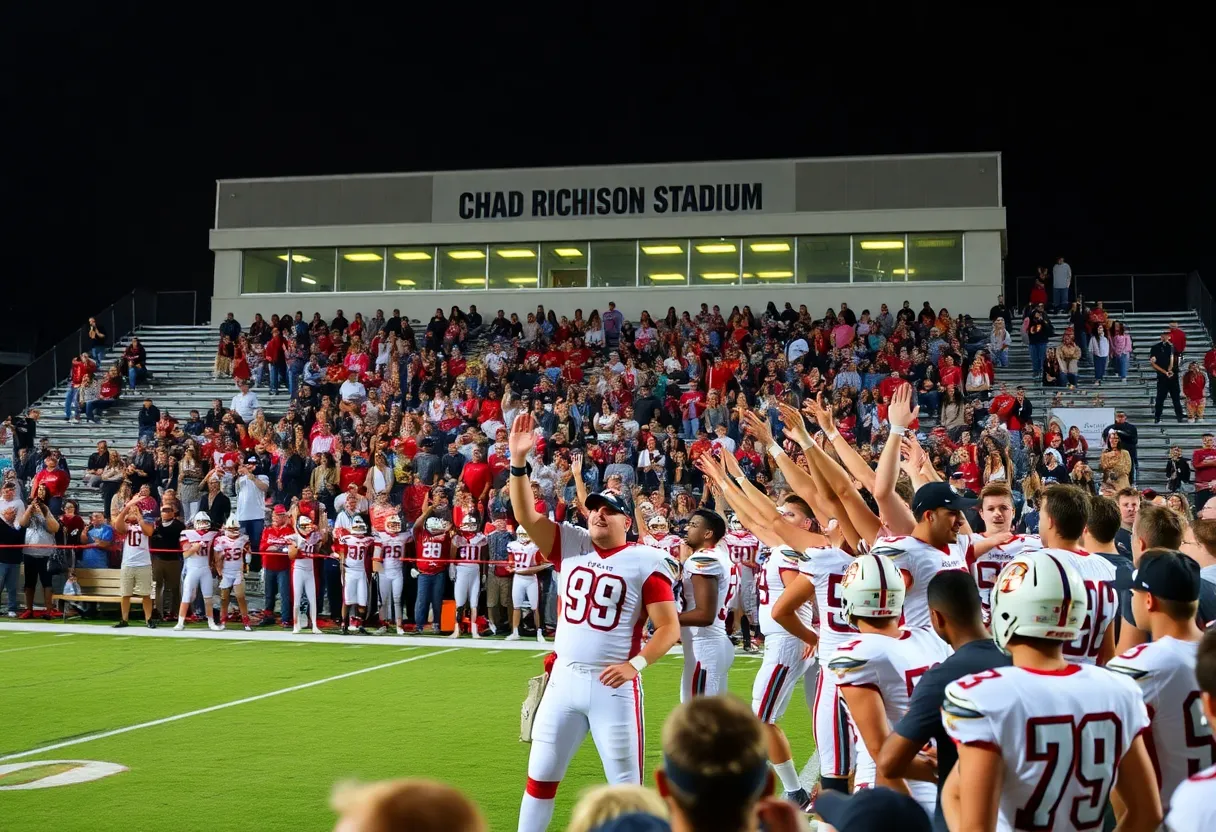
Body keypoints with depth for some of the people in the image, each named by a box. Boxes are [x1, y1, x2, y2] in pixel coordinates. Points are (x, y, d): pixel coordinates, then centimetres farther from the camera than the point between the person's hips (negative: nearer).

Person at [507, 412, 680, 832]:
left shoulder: (646, 561, -6)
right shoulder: (571, 545, 6)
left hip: (614, 684, -4)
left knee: (625, 785, 4)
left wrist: (635, 664, -21)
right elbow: (526, 516, -4)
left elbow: (669, 628, -7)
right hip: (564, 678, 4)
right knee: (540, 776, 12)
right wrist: (519, 462, -17)